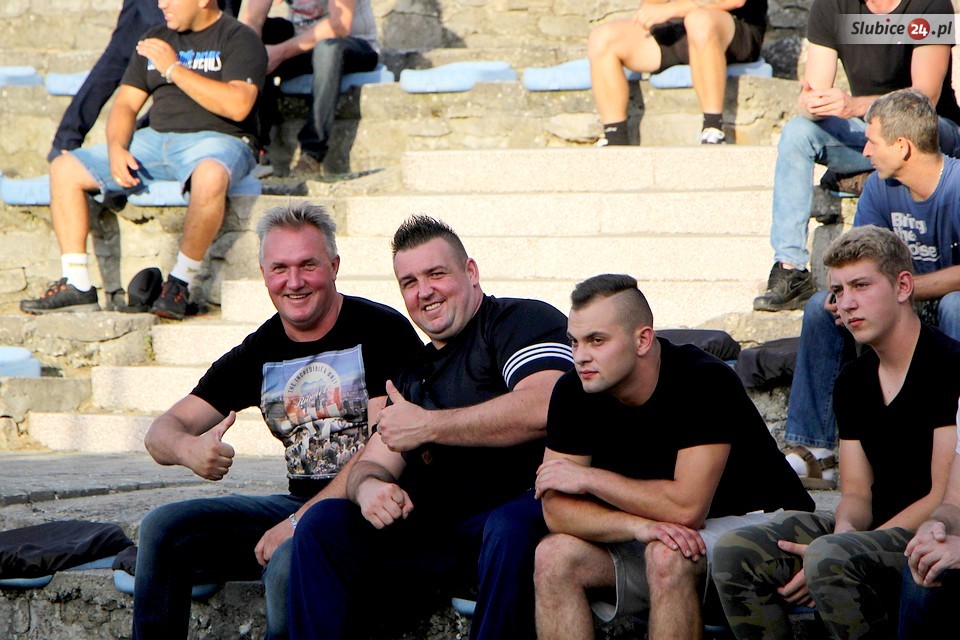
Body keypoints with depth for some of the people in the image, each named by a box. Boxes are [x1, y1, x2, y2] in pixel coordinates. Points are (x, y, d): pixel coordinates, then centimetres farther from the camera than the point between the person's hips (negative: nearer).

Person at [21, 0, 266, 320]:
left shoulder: (239, 39, -3)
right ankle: (77, 286, -10)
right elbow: (126, 103, 16)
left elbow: (238, 106, -19)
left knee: (210, 177, -43)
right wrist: (116, 148, -6)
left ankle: (179, 283, -26)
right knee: (64, 169, -7)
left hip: (217, 139, -6)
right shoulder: (156, 39, 17)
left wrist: (174, 69, -15)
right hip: (156, 138, 6)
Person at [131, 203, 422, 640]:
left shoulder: (382, 332, -8)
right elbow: (161, 433, 8)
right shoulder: (259, 353, 9)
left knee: (288, 565, -35)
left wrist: (300, 522, -24)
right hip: (301, 505, 6)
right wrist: (188, 449, -19)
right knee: (163, 529, -9)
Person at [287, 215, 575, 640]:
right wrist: (368, 487, -7)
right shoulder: (416, 374, 25)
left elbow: (542, 409, -19)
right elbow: (373, 462, 21)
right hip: (439, 535, 7)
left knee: (511, 526, -40)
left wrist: (428, 427, -11)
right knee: (323, 523, -9)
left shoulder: (524, 320, 0)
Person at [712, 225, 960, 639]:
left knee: (829, 559, -36)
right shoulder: (853, 381, 15)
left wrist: (839, 551, -19)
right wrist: (845, 527, -13)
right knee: (734, 553, -11)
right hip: (877, 532, 8)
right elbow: (856, 492, 15)